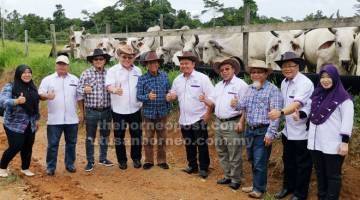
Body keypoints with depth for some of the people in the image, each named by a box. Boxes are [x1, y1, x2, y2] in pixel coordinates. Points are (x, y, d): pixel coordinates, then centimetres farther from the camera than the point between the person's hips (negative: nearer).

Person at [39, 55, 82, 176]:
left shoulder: (75, 79, 10)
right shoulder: (48, 79, 3)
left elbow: (80, 97, 12)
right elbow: (40, 95, -3)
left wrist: (82, 112, 8)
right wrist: (47, 96, -26)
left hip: (71, 119, 2)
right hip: (54, 119, -2)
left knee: (71, 143, 11)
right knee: (52, 144, 3)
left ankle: (70, 164, 25)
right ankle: (50, 167, 15)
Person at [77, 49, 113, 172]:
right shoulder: (86, 73, -2)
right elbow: (79, 91, -2)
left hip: (106, 111, 2)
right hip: (91, 111, -2)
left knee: (105, 135, 14)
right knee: (90, 137, 7)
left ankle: (103, 158, 30)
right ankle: (90, 161, 19)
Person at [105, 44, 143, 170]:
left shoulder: (138, 71, 9)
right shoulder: (113, 70, -4)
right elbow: (109, 85, -19)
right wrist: (114, 90, -41)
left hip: (135, 109, 3)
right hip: (119, 110, -3)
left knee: (137, 135, 9)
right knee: (119, 135, 7)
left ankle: (136, 158, 26)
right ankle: (122, 160, 22)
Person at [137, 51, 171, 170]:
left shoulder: (164, 76, 1)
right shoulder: (142, 79, -6)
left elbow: (168, 92, 8)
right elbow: (138, 96, -8)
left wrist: (168, 108, 7)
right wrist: (148, 96, -28)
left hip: (162, 112, 2)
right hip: (149, 113, -2)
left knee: (162, 138, 11)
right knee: (148, 138, 8)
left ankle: (162, 160, 25)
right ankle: (149, 161, 22)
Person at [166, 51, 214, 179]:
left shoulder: (202, 78, -9)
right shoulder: (178, 80, 8)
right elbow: (173, 95, 17)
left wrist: (208, 114, -14)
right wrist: (170, 96, -7)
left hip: (199, 119, -5)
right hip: (184, 119, 5)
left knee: (202, 145, 3)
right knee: (189, 145, 15)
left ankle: (204, 168, 18)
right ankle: (192, 166, 31)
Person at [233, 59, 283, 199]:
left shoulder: (272, 90, -11)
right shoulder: (250, 88, 11)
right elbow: (243, 105, 12)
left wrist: (270, 133, -20)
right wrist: (237, 105, -12)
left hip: (263, 131, -7)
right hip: (249, 130, 7)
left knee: (260, 162, 1)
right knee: (252, 160, 17)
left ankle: (259, 189, 16)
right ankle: (256, 184, 32)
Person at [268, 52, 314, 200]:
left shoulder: (305, 83, -18)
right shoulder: (284, 82, 6)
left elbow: (297, 104, -32)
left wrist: (280, 113, -47)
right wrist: (292, 113, -6)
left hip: (301, 132, -7)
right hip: (288, 130, 7)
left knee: (302, 164, 8)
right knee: (288, 161, 21)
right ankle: (288, 186, 40)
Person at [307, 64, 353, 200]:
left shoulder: (343, 97, -9)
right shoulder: (317, 94, 10)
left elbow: (347, 121, -11)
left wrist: (345, 142, -16)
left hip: (333, 145, -6)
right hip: (316, 143, 6)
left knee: (333, 176, 6)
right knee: (320, 173, 18)